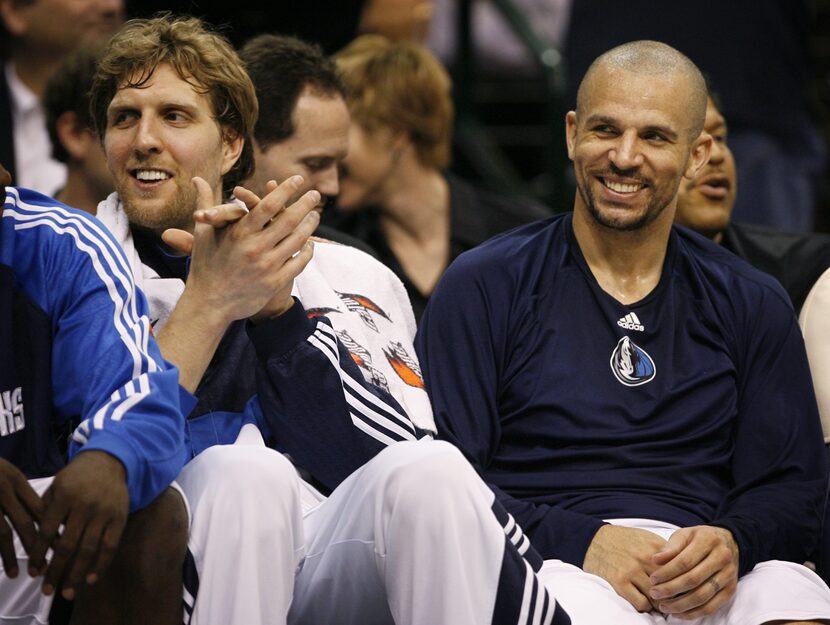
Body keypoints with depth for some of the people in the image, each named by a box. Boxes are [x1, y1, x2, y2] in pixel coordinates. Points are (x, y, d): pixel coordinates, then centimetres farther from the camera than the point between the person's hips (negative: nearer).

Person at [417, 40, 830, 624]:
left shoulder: (753, 305, 18)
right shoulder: (484, 286, 8)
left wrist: (732, 543, -11)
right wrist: (580, 540, -15)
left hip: (708, 575, 3)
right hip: (548, 563, -2)